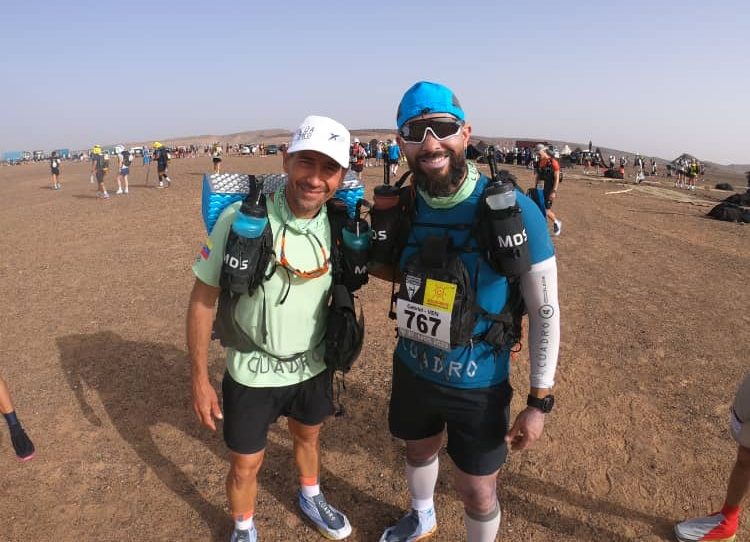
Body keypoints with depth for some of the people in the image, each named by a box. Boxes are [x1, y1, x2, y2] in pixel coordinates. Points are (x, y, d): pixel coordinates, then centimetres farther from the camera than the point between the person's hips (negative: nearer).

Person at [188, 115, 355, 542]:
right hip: (253, 374, -3)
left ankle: (311, 498, 59)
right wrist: (200, 379, -11)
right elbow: (203, 298, -14)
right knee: (245, 465, 15)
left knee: (308, 436, 28)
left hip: (314, 367, 4)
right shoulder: (242, 218, -23)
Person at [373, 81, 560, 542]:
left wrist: (540, 401, -12)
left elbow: (545, 312, -14)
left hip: (478, 385, -4)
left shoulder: (514, 211, -22)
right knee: (419, 450, 30)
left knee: (477, 490, 14)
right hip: (412, 368, 5)